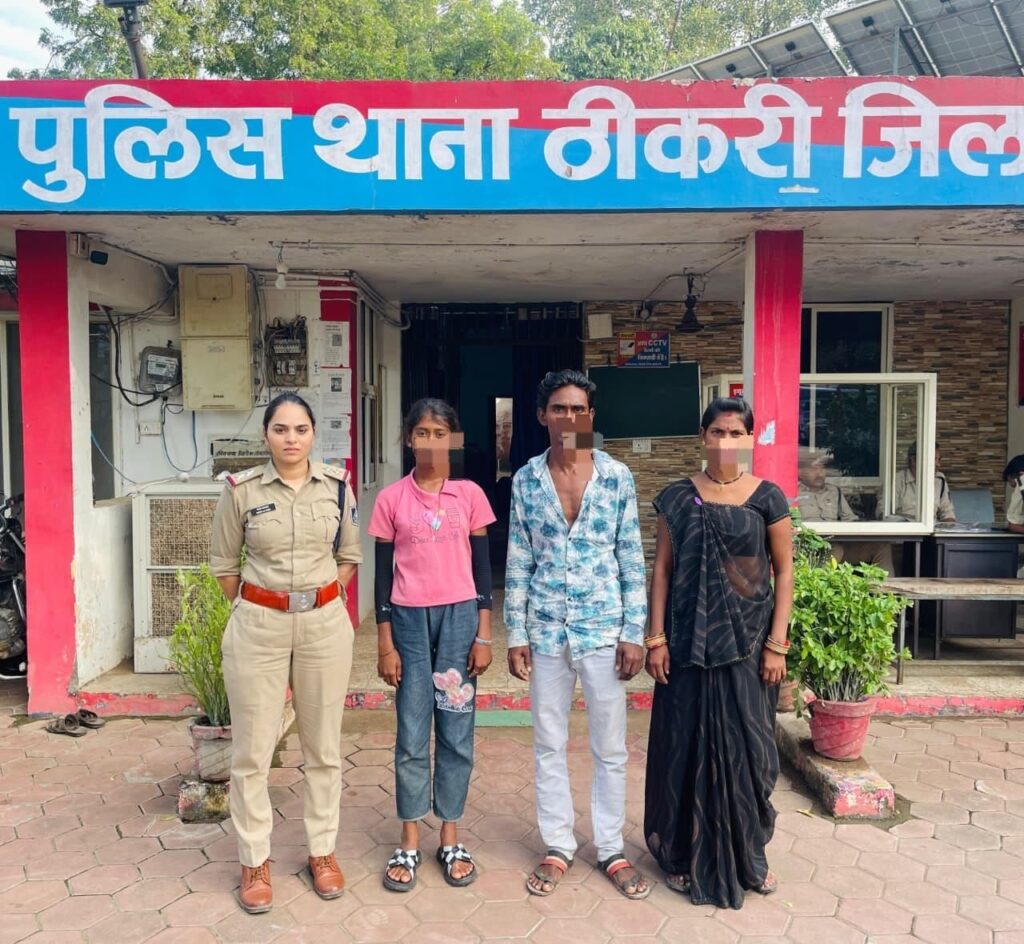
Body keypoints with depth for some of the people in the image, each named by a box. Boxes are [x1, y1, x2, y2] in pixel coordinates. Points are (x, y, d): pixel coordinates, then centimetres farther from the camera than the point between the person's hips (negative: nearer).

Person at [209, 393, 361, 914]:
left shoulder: (337, 485, -1)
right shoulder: (241, 489, -5)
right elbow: (223, 563, 6)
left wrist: (322, 598, 5)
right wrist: (254, 610, 7)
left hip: (325, 624, 1)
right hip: (258, 626, -1)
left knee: (323, 746, 12)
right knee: (252, 749, 6)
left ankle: (322, 851, 29)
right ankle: (255, 861, 24)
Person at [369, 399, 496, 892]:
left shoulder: (470, 495, 2)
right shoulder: (391, 499, 0)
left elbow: (481, 567, 4)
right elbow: (383, 573, 2)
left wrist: (483, 635, 0)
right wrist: (385, 643, -1)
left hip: (460, 616, 1)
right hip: (409, 619, 0)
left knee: (456, 731, 7)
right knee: (412, 731, 6)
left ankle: (450, 838, 23)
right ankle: (409, 842, 20)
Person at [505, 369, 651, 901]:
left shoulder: (617, 477, -3)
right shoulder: (526, 479, 0)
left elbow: (632, 561, -1)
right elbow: (518, 563, 3)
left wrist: (634, 633, -5)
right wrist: (516, 634, 0)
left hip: (604, 629, -1)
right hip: (546, 631, 1)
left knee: (610, 748, 10)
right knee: (549, 746, 12)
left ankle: (611, 850, 27)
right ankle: (558, 848, 29)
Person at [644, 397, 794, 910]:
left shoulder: (767, 498, -1)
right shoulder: (678, 497, 0)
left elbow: (784, 573, 0)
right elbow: (662, 569, 1)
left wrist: (776, 643, -5)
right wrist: (656, 638, -4)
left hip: (747, 639, 0)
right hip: (689, 641, 1)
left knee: (747, 746, 7)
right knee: (688, 745, 8)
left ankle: (748, 855, 28)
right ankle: (688, 855, 26)